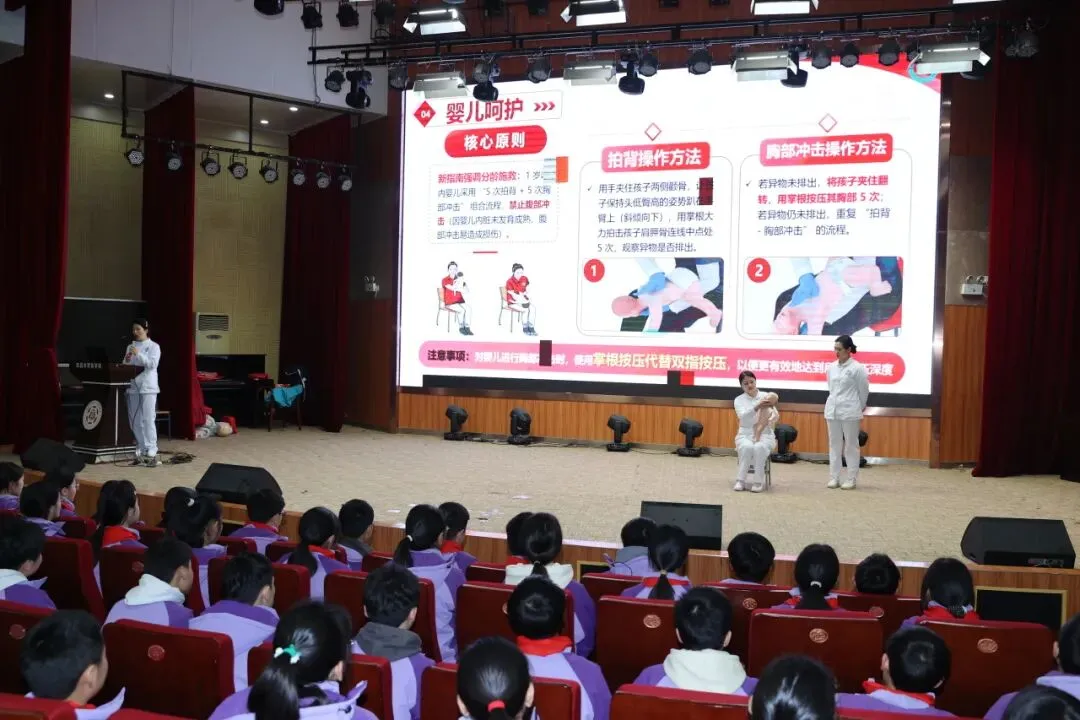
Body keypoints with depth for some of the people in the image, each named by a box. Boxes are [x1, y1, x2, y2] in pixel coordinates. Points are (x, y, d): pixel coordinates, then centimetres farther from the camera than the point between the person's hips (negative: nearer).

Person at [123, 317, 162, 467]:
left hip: (148, 387, -5)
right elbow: (125, 365, 14)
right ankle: (140, 452, 13)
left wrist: (139, 355, -19)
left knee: (148, 420, -9)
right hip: (132, 386, 5)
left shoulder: (154, 346, 1)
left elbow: (153, 364, -11)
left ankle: (151, 453, -10)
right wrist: (126, 360, -8)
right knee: (135, 422, 6)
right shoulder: (130, 347, 15)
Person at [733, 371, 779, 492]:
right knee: (747, 447, -36)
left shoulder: (766, 396, 7)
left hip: (765, 434, 0)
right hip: (745, 434, 0)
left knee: (760, 447, -36)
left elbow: (775, 415, -4)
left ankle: (759, 481, -25)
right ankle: (741, 480, -25)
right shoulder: (739, 400, 6)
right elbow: (743, 416, -15)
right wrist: (757, 407, -32)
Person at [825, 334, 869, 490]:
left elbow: (864, 390, -1)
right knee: (834, 444, 8)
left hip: (850, 411, -5)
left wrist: (859, 408, 8)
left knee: (851, 445, 2)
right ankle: (834, 477, 13)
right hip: (832, 409, 5)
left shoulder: (857, 368, -9)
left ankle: (851, 479, 8)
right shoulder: (831, 367, 6)